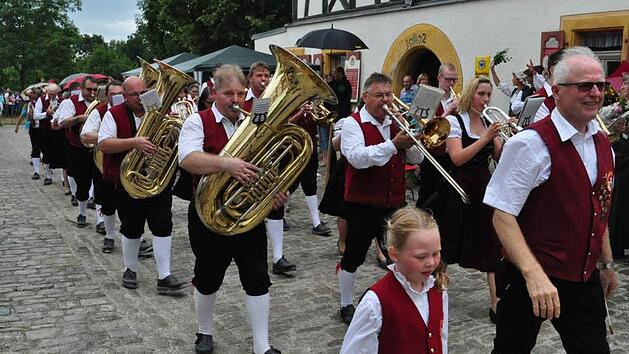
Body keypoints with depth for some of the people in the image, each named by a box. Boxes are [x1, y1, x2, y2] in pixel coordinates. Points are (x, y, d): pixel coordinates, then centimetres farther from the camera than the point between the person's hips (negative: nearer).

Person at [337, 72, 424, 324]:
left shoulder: (396, 123, 10)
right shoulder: (353, 124, -8)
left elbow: (416, 159, 9)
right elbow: (358, 158, -25)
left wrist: (410, 142, -12)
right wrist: (393, 144, -29)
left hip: (395, 202, 6)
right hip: (363, 203, -5)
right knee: (354, 256, 5)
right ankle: (346, 305, 22)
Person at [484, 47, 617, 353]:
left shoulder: (602, 145, 6)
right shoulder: (532, 144, -18)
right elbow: (502, 216, -21)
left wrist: (606, 263, 20)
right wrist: (534, 274, -29)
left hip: (585, 279, 6)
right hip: (531, 279, -6)